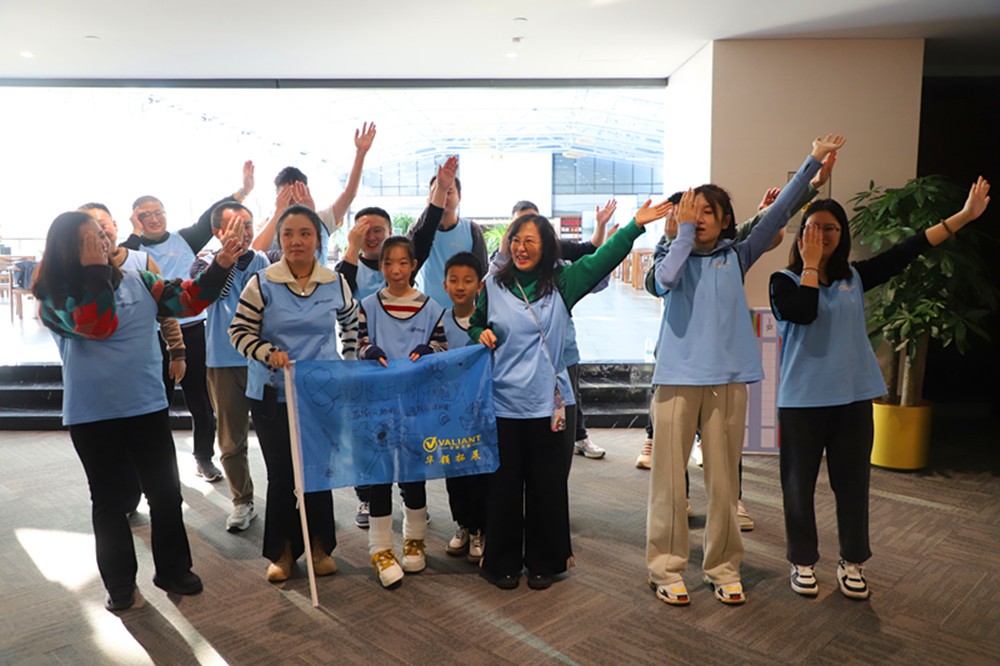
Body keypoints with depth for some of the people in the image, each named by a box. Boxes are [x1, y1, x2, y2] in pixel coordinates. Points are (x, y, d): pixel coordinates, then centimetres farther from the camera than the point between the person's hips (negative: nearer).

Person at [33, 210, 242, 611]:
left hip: (148, 407, 3)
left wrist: (221, 265, -12)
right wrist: (95, 270, -21)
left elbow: (186, 300, 0)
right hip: (92, 415, -2)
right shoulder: (54, 296, -7)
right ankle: (120, 583, 26)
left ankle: (173, 570, 26)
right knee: (108, 500, 11)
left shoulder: (137, 281, 3)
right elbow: (98, 325, -24)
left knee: (166, 492, 9)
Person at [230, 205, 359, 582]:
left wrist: (350, 360, 12)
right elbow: (239, 331, -5)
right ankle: (282, 551, 25)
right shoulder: (262, 283, -6)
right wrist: (268, 353, -21)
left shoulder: (335, 283, 1)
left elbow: (351, 321, 18)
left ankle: (320, 547, 28)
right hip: (272, 396, -1)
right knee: (280, 473, 7)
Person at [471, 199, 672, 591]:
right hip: (503, 405, 0)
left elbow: (600, 261, -3)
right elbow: (474, 324, 16)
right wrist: (480, 335, -5)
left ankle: (543, 562, 26)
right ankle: (503, 562, 25)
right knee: (504, 487, 7)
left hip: (550, 404, 0)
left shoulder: (561, 282, 3)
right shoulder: (492, 286, 4)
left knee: (548, 487, 9)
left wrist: (635, 225, -9)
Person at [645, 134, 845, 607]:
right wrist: (682, 232, -7)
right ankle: (665, 568, 13)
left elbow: (778, 214, 5)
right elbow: (665, 280, -15)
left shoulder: (736, 257, 11)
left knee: (724, 479, 7)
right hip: (677, 377, -1)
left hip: (727, 379, 2)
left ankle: (723, 567, 22)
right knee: (669, 479, 1)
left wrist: (813, 162, 2)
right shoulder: (673, 256, 8)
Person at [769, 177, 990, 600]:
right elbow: (803, 313, -21)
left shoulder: (854, 277, 9)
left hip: (853, 396, 4)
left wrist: (964, 216, -1)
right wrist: (809, 265, -13)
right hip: (802, 399, -3)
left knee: (853, 482, 11)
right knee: (800, 484, 6)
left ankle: (852, 563, 27)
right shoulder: (785, 281, -2)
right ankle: (803, 562, 22)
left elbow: (905, 253, 3)